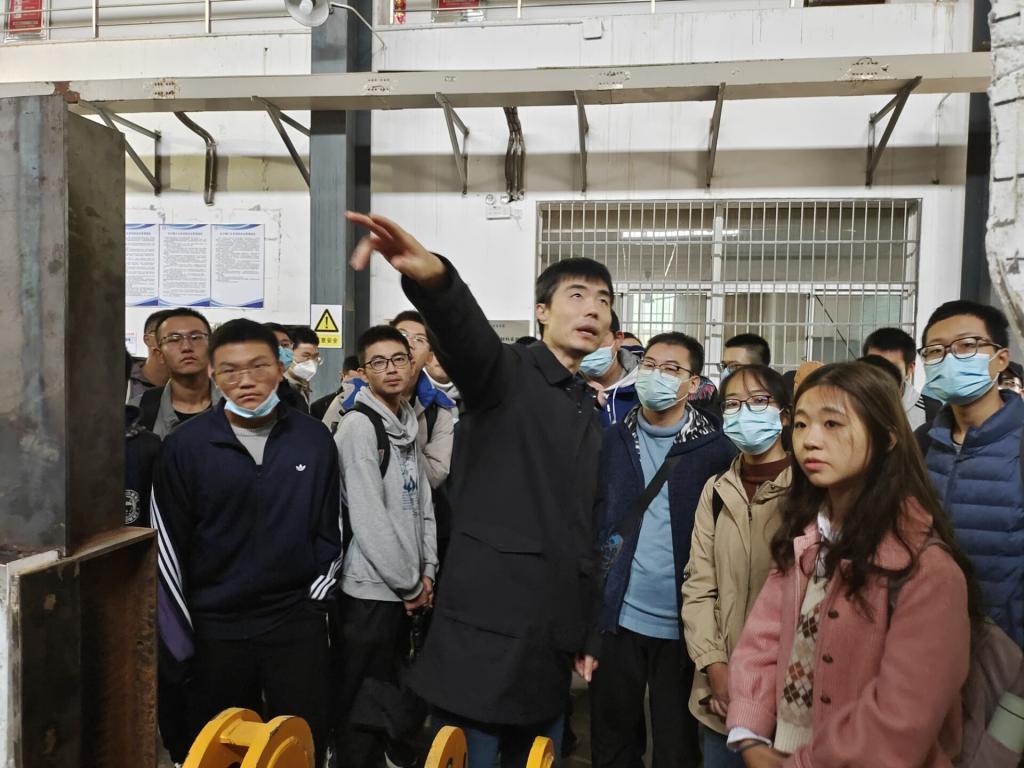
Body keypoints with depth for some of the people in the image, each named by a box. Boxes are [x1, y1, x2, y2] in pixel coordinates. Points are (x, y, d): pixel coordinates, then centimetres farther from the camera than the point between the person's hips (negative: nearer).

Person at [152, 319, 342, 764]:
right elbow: (168, 544, -2)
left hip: (297, 623, 1)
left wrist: (311, 602, 1)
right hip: (216, 627, 0)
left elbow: (329, 532, 5)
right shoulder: (186, 446, -5)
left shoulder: (314, 439, -1)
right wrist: (185, 632, 0)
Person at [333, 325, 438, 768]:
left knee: (389, 694, 21)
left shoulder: (408, 425, 10)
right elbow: (368, 517, -20)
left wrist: (427, 570, 4)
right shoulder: (359, 425, -15)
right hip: (371, 587, -8)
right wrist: (410, 584, -13)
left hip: (404, 589, 8)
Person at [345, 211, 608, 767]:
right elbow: (466, 331, -29)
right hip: (485, 630, -7)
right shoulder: (506, 374, -4)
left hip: (552, 640, 7)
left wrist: (589, 634, 16)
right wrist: (433, 279, -51)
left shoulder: (594, 415, 16)